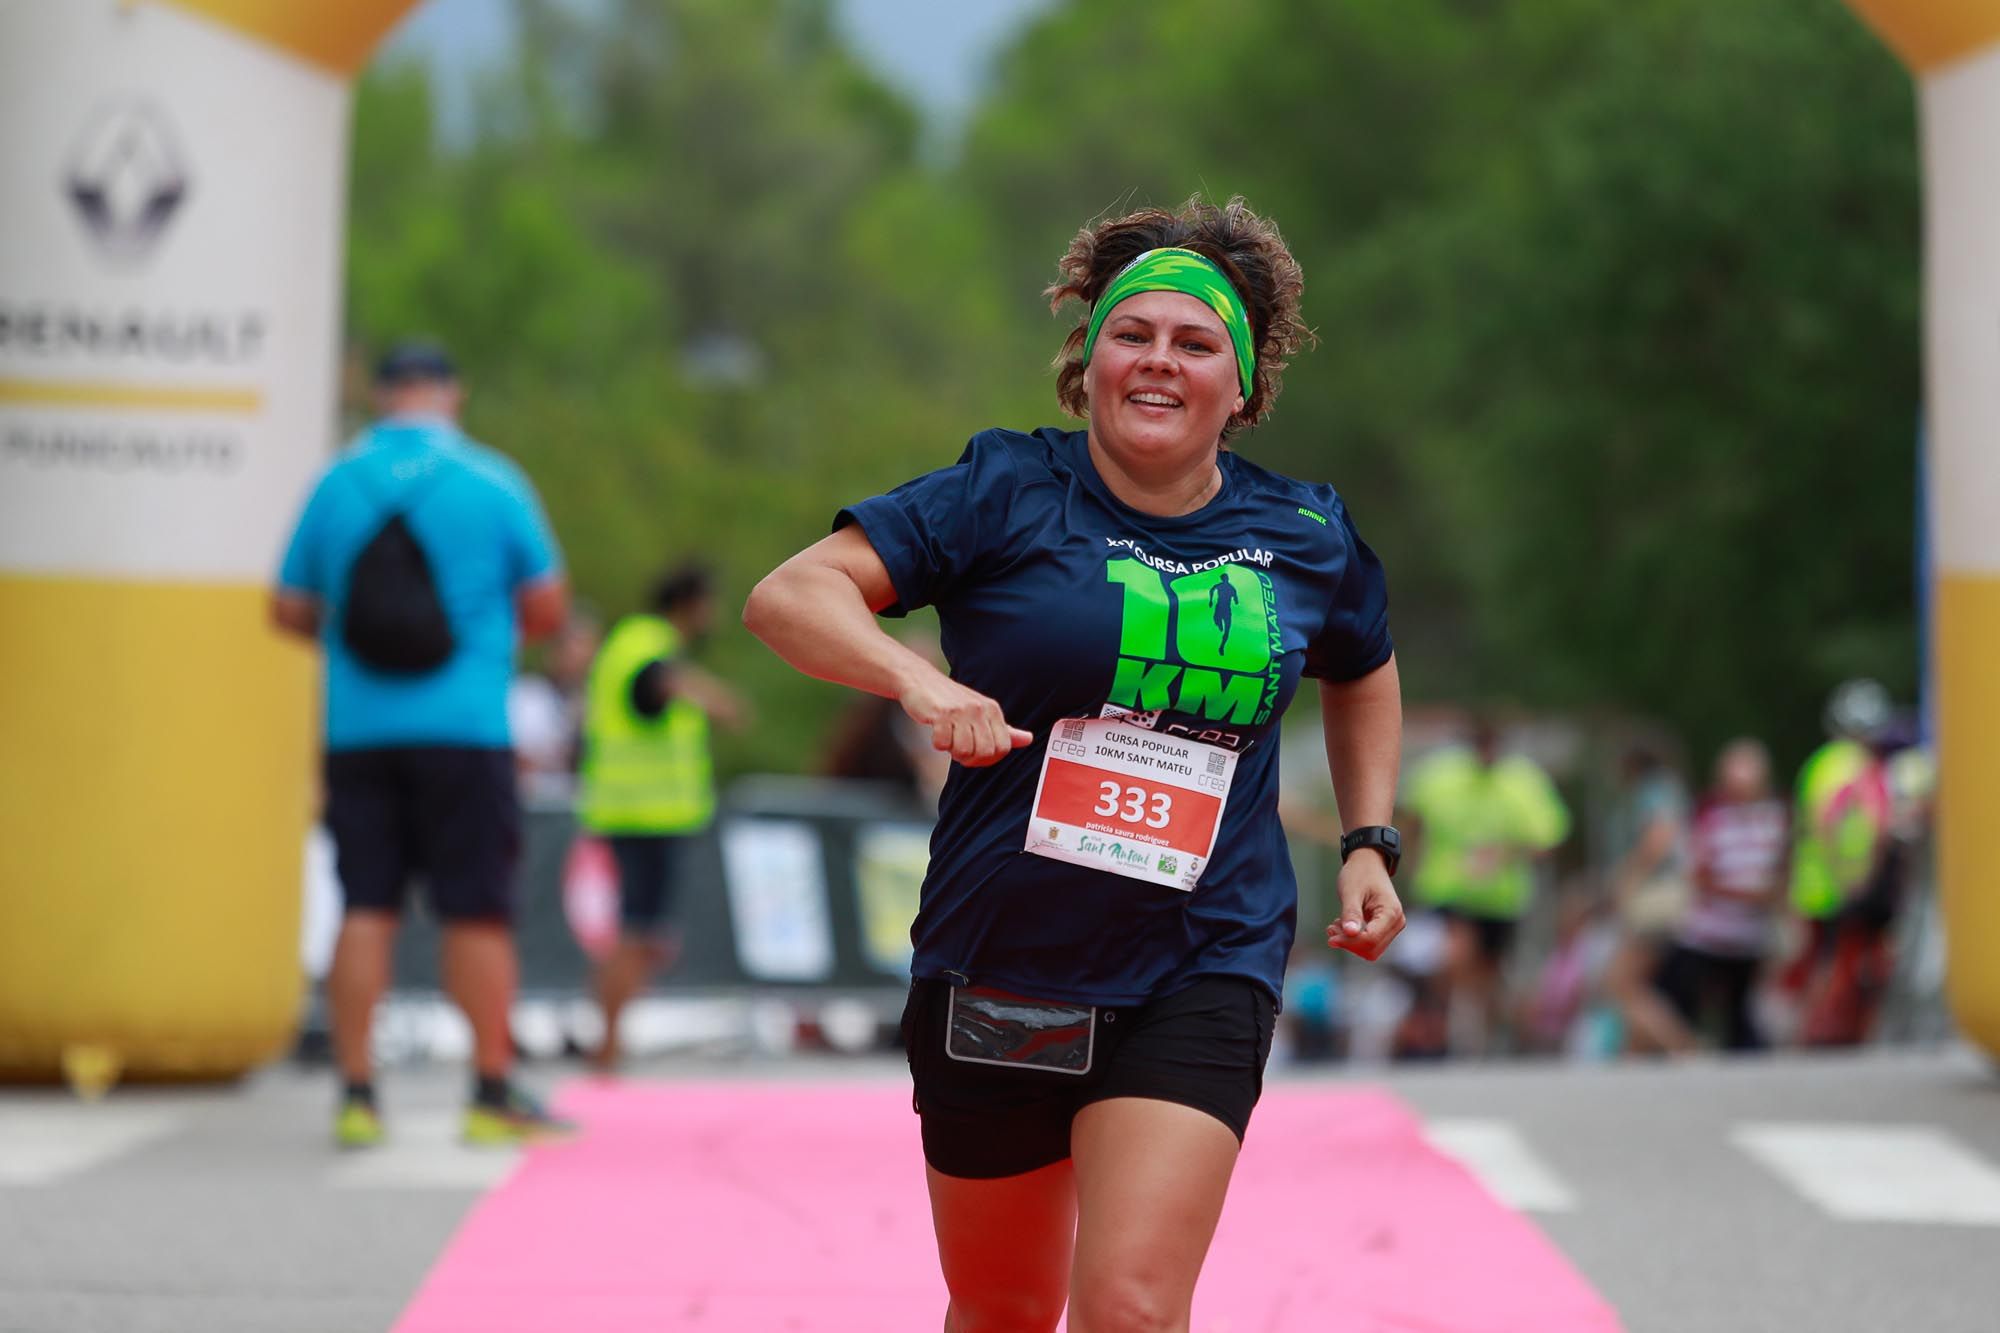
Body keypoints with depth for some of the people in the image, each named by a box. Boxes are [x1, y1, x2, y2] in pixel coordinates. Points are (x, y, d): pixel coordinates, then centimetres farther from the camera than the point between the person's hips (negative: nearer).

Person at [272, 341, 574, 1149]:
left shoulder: (336, 483, 4)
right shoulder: (491, 483, -2)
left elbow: (289, 610, 8)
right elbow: (547, 608, 2)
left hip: (358, 731, 3)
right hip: (464, 732, -3)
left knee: (365, 908, 4)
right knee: (478, 913, 2)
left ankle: (356, 1093, 0)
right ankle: (493, 1094, 6)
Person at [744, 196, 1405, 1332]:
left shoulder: (1308, 537, 5)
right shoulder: (1006, 495, -4)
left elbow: (1365, 673, 28)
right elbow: (789, 597, -12)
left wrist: (1370, 842, 17)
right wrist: (918, 679, -29)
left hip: (1198, 981, 0)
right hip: (996, 972, 0)